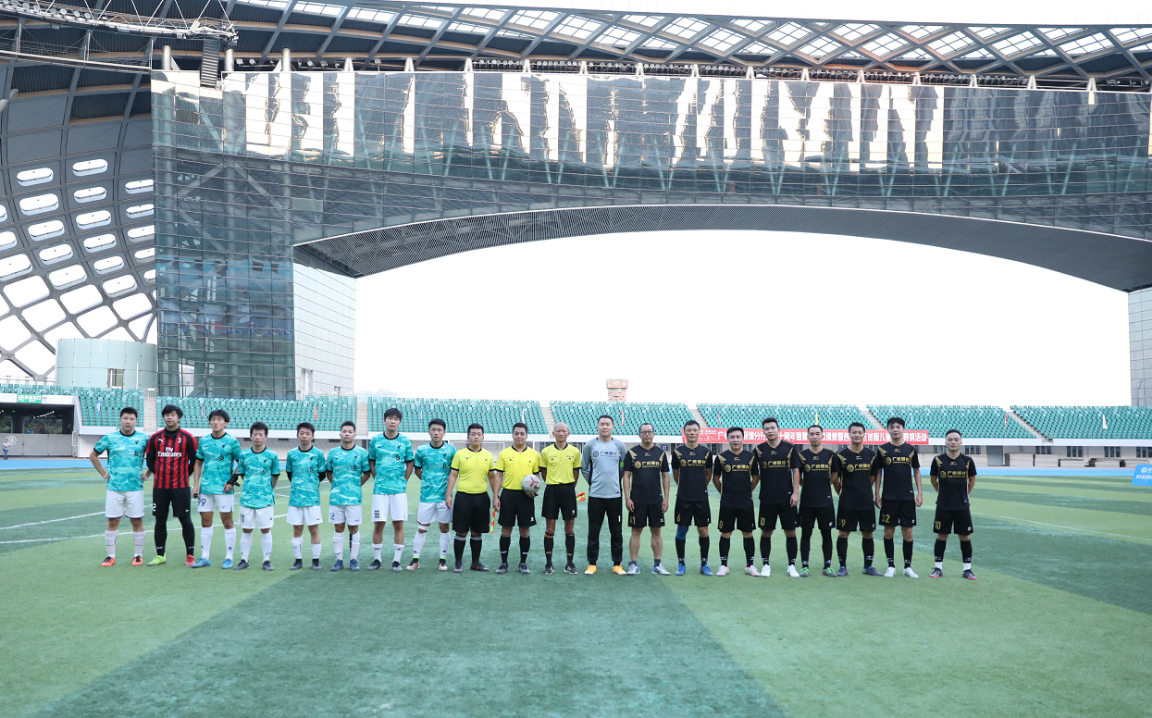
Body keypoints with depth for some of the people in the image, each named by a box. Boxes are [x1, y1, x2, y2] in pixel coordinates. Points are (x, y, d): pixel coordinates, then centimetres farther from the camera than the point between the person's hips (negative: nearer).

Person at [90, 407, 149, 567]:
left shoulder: (143, 439, 0)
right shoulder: (110, 438, 2)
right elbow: (93, 455, 14)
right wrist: (103, 473, 7)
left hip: (135, 487, -1)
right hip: (114, 487, 1)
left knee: (137, 521, 2)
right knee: (112, 521, 2)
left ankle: (138, 555, 12)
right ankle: (110, 556, 10)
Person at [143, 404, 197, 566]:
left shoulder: (188, 438, -3)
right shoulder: (155, 438, 5)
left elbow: (194, 460, 4)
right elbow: (149, 460, 13)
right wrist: (160, 474, 12)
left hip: (180, 487, -3)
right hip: (159, 487, 3)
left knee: (185, 520, -1)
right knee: (160, 520, 7)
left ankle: (190, 555, 7)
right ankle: (160, 556, 16)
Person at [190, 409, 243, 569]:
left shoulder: (232, 441, -4)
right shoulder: (203, 441, 8)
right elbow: (198, 463, 13)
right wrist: (196, 484, 5)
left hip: (224, 489, -4)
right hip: (205, 488, 4)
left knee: (227, 521, 1)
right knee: (205, 521, 8)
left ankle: (229, 557, 9)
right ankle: (204, 558, 16)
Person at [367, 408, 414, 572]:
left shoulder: (405, 441, 3)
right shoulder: (376, 440, 5)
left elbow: (410, 464, 9)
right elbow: (371, 462, 12)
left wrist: (403, 481, 2)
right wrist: (377, 479, 3)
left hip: (399, 489, 0)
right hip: (380, 489, 0)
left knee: (398, 524, 0)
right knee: (378, 524, 0)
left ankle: (397, 560, 7)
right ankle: (376, 559, 12)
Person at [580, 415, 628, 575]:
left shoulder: (620, 445, 3)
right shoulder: (590, 445, 1)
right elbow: (584, 468, 9)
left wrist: (618, 481, 7)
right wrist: (592, 481, 3)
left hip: (615, 494, 1)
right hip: (595, 495, -1)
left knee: (617, 531, 6)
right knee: (593, 531, 4)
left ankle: (617, 564, 14)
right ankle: (592, 564, 12)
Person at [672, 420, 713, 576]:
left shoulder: (706, 452, 3)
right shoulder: (678, 451, 0)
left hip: (702, 498, 1)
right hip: (683, 498, -1)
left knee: (703, 531, 2)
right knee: (681, 530, 4)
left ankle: (704, 564, 14)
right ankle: (680, 564, 15)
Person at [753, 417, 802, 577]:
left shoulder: (789, 448, 0)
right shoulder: (759, 450, 2)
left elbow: (796, 471, 1)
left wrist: (796, 492, -5)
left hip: (787, 498, -1)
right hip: (767, 498, 1)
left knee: (790, 532, 3)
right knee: (766, 532, 5)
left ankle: (792, 565, 12)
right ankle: (765, 565, 15)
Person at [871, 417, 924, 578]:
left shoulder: (911, 449, 4)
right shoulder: (882, 449, 2)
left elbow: (916, 471, 10)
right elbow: (878, 473, 6)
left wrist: (920, 493, 4)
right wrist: (877, 494, 1)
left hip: (907, 497, 1)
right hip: (888, 497, -1)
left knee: (907, 531, 3)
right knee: (889, 531, 2)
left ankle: (908, 566, 12)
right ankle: (891, 566, 11)